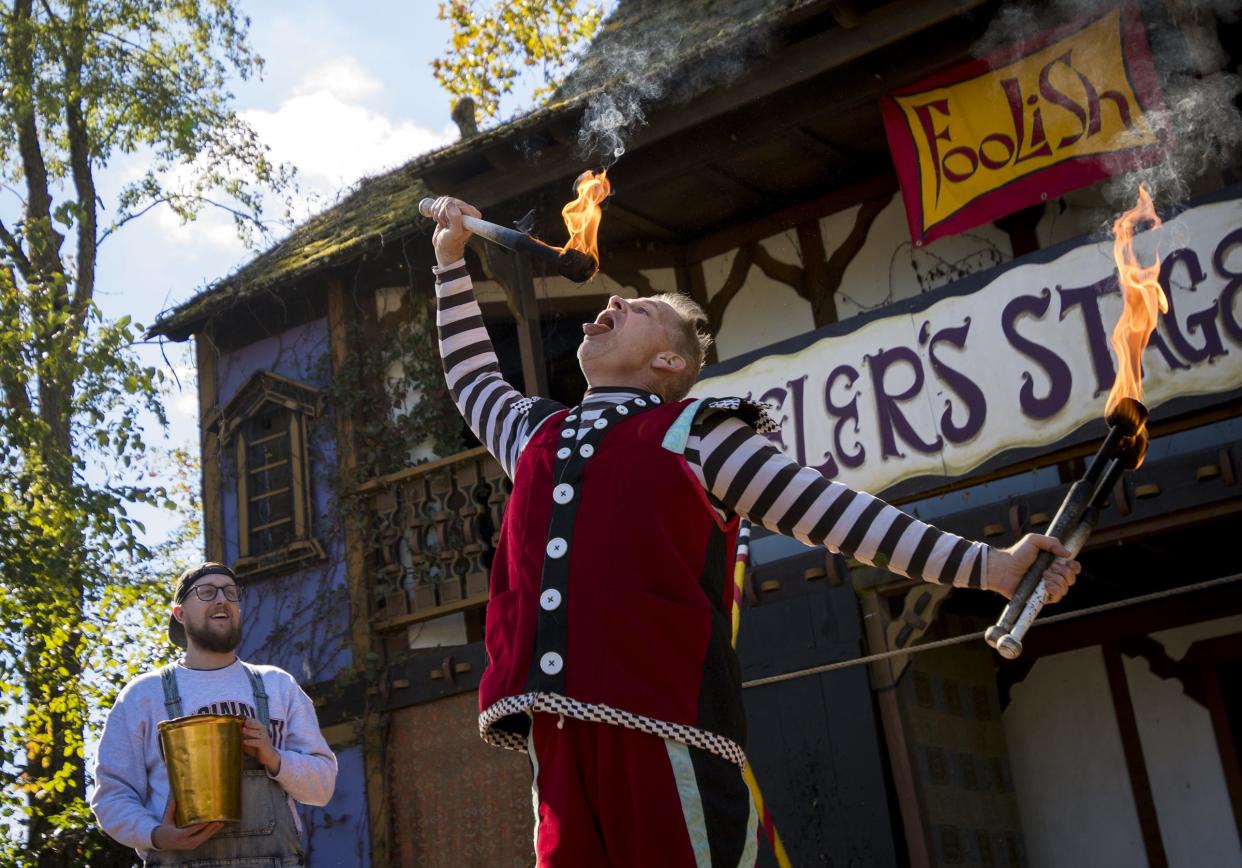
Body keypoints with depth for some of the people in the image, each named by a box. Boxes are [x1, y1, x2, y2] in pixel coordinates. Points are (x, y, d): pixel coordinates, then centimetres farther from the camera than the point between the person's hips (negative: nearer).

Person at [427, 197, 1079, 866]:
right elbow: (471, 376, 44)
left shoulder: (692, 432, 8)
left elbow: (834, 511, 6)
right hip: (557, 736, 5)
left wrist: (985, 566, 1)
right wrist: (452, 258, 47)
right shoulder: (537, 435, 24)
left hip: (667, 728, -5)